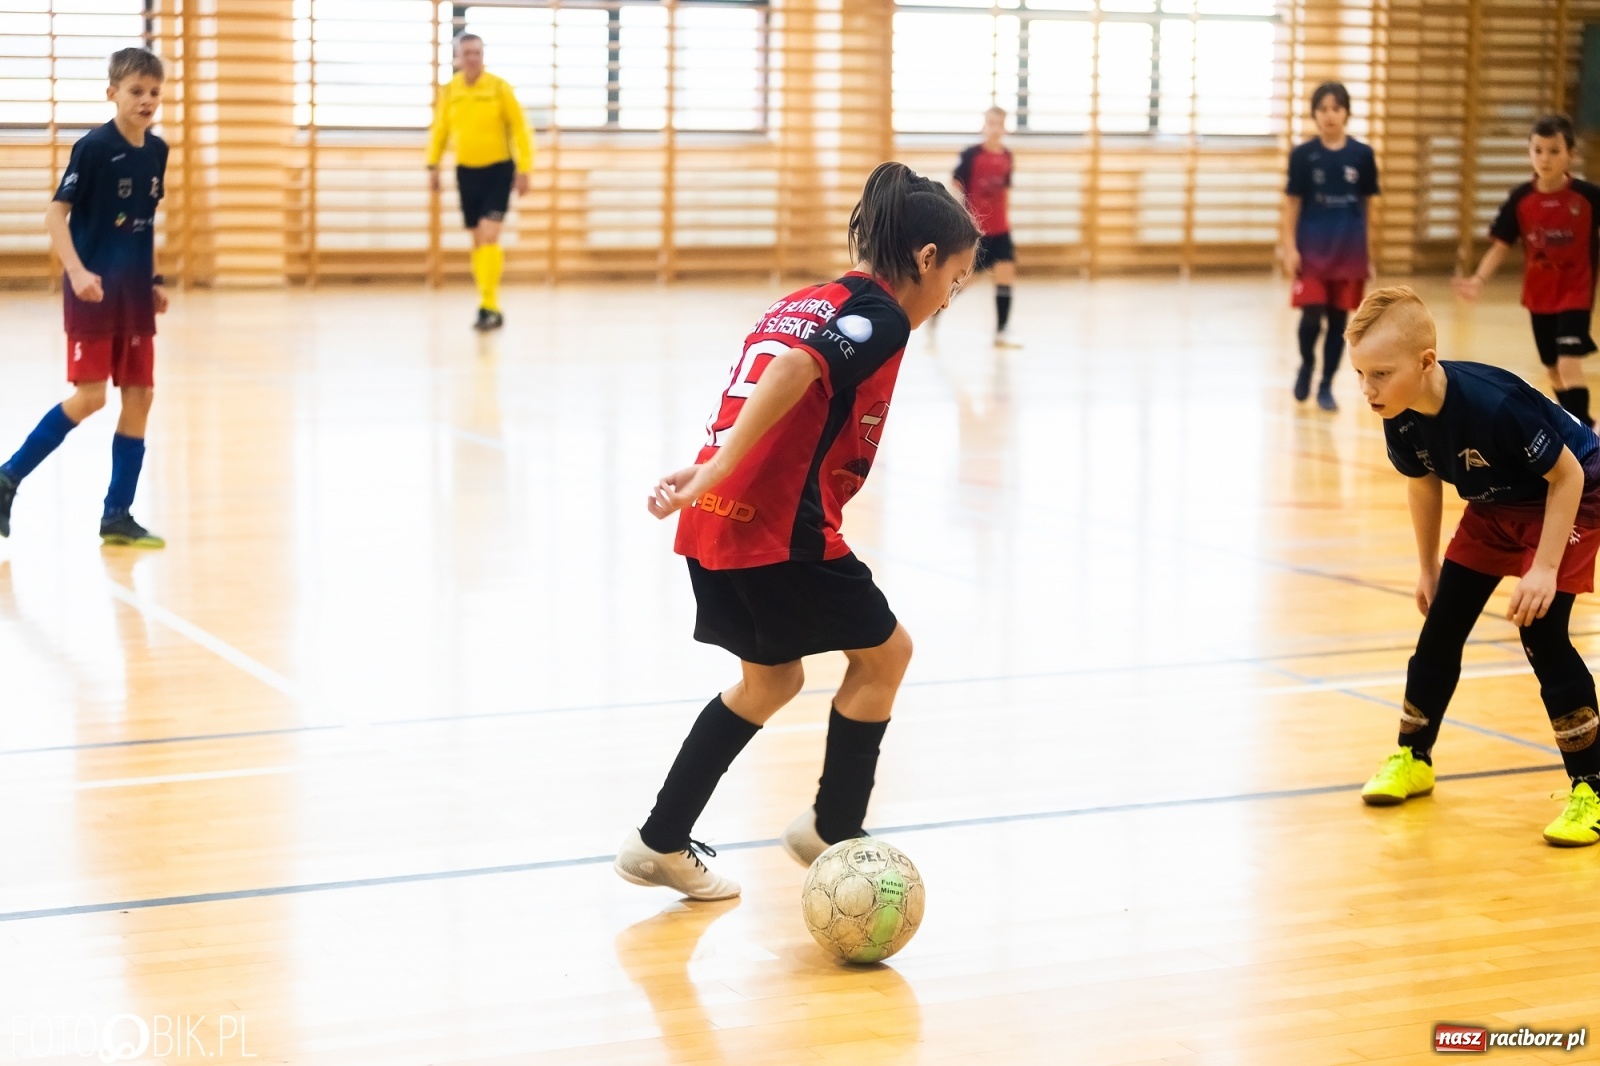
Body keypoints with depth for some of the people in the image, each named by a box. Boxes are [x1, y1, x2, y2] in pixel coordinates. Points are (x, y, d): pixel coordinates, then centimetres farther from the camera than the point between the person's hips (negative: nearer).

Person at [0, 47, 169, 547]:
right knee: (89, 396, -9)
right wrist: (77, 271, -25)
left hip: (134, 296, 7)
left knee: (139, 395, 3)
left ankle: (117, 516, 9)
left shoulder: (157, 151, 7)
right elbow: (55, 215, -14)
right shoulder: (93, 147, -12)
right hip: (93, 294, -7)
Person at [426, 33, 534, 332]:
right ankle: (488, 307, 15)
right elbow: (439, 131, 12)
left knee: (489, 237, -15)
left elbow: (519, 128, -6)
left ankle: (490, 307, -15)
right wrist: (433, 166, 5)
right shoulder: (448, 92, 1)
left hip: (498, 170, -4)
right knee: (478, 241, 8)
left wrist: (523, 169, -10)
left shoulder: (499, 88, -9)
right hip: (467, 172, 4)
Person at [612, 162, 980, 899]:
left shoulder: (806, 304, 21)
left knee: (771, 679, 24)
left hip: (716, 522, 9)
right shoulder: (880, 316, -6)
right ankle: (832, 832, 19)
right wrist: (715, 474, -24)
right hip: (777, 525, -9)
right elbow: (792, 373, -21)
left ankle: (661, 843, 24)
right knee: (883, 651, 12)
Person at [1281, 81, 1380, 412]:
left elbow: (1366, 205, 8)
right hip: (1311, 248, -2)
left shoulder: (1362, 155, 1)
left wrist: (1368, 252, 9)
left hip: (1349, 249, 2)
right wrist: (1289, 248, -7)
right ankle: (1307, 364, 21)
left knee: (1338, 319, 4)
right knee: (1312, 315, -10)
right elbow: (1292, 203, 0)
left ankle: (1326, 386, 17)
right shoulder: (1303, 155, -3)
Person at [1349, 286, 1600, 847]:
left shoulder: (1493, 404, -39)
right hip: (1494, 508, 7)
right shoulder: (1401, 421, -17)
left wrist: (1545, 569, -28)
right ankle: (1413, 758, 24)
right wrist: (1428, 568, 12)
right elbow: (1424, 485, 5)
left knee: (1542, 633, -16)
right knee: (1441, 624, 6)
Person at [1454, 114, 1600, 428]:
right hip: (1539, 294, 4)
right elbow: (1501, 245, -3)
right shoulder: (1520, 199, -6)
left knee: (1568, 364, -16)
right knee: (1553, 369, 16)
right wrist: (1479, 279, -16)